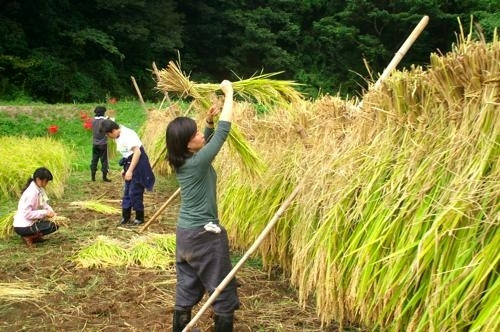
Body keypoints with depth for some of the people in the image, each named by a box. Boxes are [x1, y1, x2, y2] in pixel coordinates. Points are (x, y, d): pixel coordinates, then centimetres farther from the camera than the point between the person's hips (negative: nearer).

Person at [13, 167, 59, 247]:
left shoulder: (39, 189, 3)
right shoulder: (32, 193, -24)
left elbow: (44, 204, 7)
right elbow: (27, 214, -26)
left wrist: (51, 212, -11)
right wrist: (45, 213, -22)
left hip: (30, 221, 9)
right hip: (23, 227, -9)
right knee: (54, 226, -12)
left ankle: (35, 236, 10)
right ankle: (29, 237, -5)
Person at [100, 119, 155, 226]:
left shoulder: (127, 134, -21)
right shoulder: (118, 137, 8)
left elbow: (137, 152, -25)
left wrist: (130, 170, -23)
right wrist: (125, 168, 17)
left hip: (138, 165, -10)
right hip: (130, 164, 10)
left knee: (135, 192, -4)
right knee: (127, 192, 13)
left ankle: (140, 218, 10)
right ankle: (125, 217, 21)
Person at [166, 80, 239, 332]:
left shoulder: (182, 161, 2)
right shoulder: (197, 162, -21)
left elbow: (205, 140, 20)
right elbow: (223, 131, -18)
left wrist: (208, 121, 2)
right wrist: (229, 93, -10)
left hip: (185, 232, 9)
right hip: (204, 235, -9)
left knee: (187, 286, 17)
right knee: (222, 290, 4)